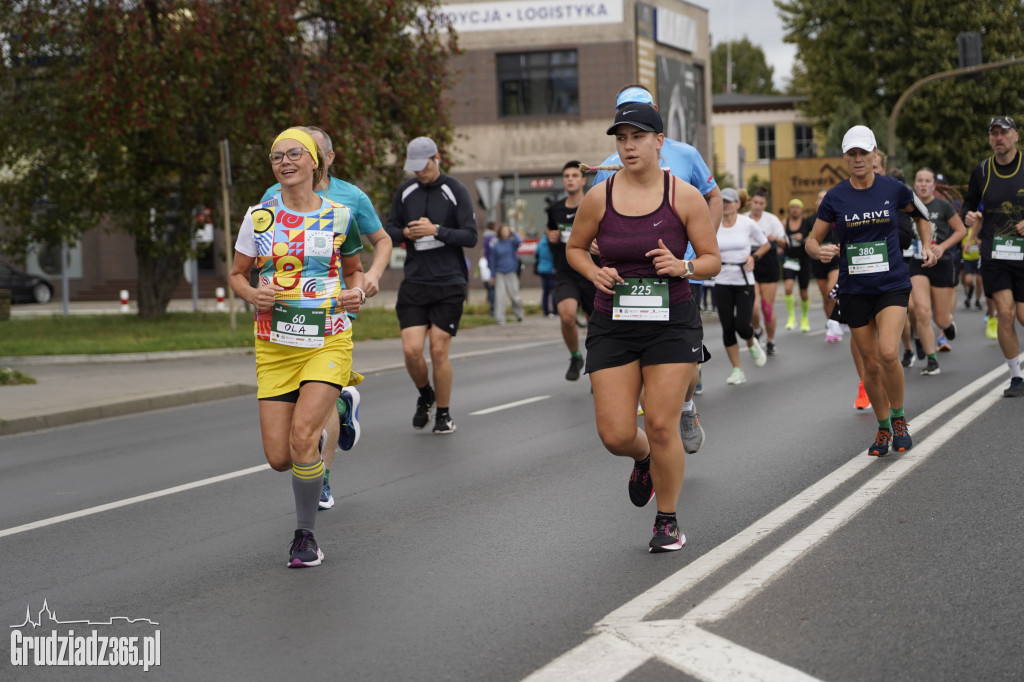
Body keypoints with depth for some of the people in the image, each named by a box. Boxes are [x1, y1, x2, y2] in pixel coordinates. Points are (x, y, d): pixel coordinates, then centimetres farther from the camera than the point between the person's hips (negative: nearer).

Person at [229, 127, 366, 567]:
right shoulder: (259, 217, 3)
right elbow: (237, 275, 12)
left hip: (327, 342, -2)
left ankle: (305, 534, -1)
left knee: (302, 438, -20)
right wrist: (253, 295, -10)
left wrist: (358, 291, -6)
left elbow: (355, 270, 17)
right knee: (279, 458, -2)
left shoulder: (339, 216, 3)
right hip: (274, 345, 2)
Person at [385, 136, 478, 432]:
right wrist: (406, 233, -7)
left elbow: (470, 236, -7)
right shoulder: (405, 191, 8)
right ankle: (425, 396, 22)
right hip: (414, 283, 3)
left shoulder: (456, 191, -4)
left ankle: (444, 414, 13)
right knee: (411, 349, -7)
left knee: (439, 351, -4)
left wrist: (436, 230, -19)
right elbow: (388, 230, 15)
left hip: (449, 283, -3)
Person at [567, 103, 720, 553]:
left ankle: (667, 521, 13)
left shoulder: (684, 197, -4)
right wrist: (595, 273, -6)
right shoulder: (599, 198, -1)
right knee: (615, 435, -3)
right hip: (613, 325, 2)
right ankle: (643, 460, 35)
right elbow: (574, 248, 14)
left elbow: (712, 261, 2)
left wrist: (682, 267, -19)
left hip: (671, 321, -2)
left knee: (661, 426, -8)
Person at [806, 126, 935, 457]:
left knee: (888, 353, -21)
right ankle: (883, 428, 25)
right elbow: (812, 240, 4)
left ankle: (899, 419, 2)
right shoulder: (835, 197, -1)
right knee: (871, 364, 5)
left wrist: (928, 245, 7)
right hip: (854, 290, 2)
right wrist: (820, 250, -18)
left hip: (892, 284, -1)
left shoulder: (893, 189, -1)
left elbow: (920, 213, 19)